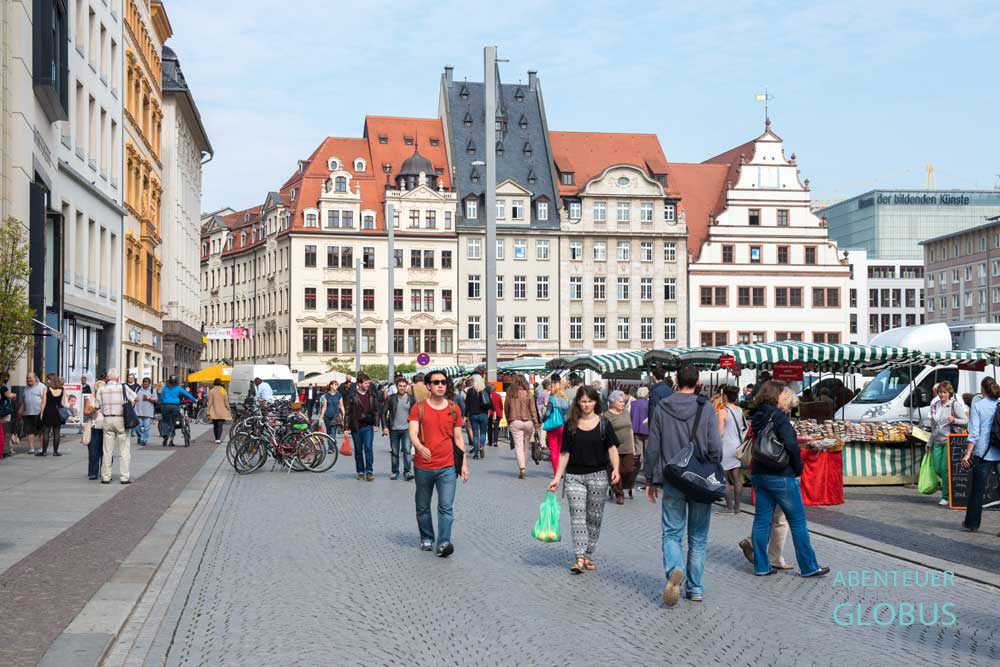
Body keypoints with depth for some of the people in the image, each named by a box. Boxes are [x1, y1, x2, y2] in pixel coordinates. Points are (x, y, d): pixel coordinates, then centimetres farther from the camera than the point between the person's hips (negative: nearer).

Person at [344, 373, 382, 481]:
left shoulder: (372, 395, 5)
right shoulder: (352, 396, -3)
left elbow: (377, 410, 9)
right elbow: (347, 412, -2)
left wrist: (376, 423, 1)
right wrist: (346, 427, -5)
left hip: (368, 426, 0)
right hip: (356, 427, 0)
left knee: (368, 448, -11)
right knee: (358, 450, 9)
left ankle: (369, 471, -6)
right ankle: (360, 472, 19)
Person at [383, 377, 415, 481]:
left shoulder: (411, 398, 2)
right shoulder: (391, 398, 0)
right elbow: (384, 413, 1)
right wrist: (385, 427, -7)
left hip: (406, 429, -1)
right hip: (394, 429, 1)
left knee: (407, 450, -11)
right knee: (395, 452, 8)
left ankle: (407, 472, -8)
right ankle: (395, 472, 19)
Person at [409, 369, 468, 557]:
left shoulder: (454, 409, 6)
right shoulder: (418, 408, -1)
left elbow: (458, 438, 11)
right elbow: (413, 433, -12)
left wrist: (464, 464, 7)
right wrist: (420, 447, -33)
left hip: (447, 467, 0)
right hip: (423, 467, 0)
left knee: (446, 507, -9)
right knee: (423, 507, 12)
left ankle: (444, 543, -12)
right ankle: (426, 539, 27)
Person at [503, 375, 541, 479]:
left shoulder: (510, 393, 1)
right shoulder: (527, 393, -2)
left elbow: (506, 408, 8)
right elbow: (533, 409, -2)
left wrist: (508, 421, 21)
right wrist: (536, 424, 2)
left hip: (515, 422, 0)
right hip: (528, 422, 0)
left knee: (518, 446, -3)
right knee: (526, 446, 13)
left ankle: (521, 469, -15)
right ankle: (523, 467, 20)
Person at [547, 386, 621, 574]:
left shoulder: (603, 424, 3)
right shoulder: (570, 426, 5)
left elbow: (612, 447, -1)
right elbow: (564, 453, 7)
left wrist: (616, 469, -17)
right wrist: (557, 477, 3)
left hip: (598, 475, 0)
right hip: (574, 476, 0)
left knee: (594, 517, 6)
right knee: (577, 515, -9)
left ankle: (588, 556, 17)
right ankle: (579, 558, -15)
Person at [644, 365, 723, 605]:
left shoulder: (661, 409, -2)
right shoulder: (705, 409, -6)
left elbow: (652, 448, 1)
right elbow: (715, 448, -8)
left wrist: (651, 480, 10)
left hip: (672, 482, 0)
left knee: (671, 533, 6)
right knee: (698, 537, 12)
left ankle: (675, 570, -21)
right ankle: (695, 588, 15)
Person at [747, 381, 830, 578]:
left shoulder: (758, 416, 9)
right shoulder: (779, 416, -14)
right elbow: (791, 445, -22)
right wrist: (798, 468, -9)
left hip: (759, 474, 7)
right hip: (781, 476, -7)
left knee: (762, 520, 9)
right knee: (798, 521, 3)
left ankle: (761, 566, 12)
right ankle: (808, 567, 9)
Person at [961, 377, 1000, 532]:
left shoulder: (978, 406, -4)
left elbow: (974, 433, -8)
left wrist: (968, 454, -6)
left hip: (984, 453, -2)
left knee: (977, 490, 8)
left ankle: (972, 523, 18)